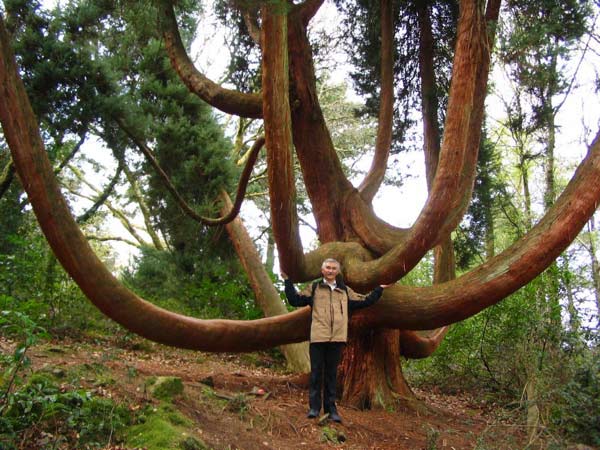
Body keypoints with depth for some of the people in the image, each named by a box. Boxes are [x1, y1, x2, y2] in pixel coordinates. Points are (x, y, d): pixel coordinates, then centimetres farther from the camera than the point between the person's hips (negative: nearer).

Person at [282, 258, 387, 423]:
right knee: (316, 372, 0)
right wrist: (288, 281, 3)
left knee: (331, 373, 7)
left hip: (337, 338, 2)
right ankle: (314, 407, 7)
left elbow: (364, 302, 24)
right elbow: (295, 300, 8)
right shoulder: (314, 288, 12)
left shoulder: (345, 291, 18)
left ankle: (331, 407, 13)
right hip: (318, 336, -2)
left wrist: (379, 289, 24)